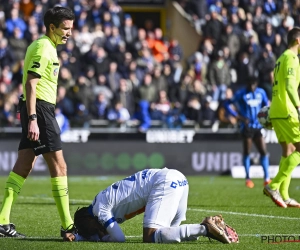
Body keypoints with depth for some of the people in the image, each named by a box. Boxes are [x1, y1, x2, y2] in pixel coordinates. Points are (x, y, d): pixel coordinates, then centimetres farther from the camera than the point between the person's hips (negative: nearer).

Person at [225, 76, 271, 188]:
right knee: (246, 152, -1)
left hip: (258, 127, 4)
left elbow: (266, 105, 22)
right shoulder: (241, 94, -5)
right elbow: (227, 104, -2)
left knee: (263, 151, -2)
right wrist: (239, 117, -10)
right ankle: (248, 178, 8)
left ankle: (267, 179, 2)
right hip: (247, 127, -4)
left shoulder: (261, 92, 7)